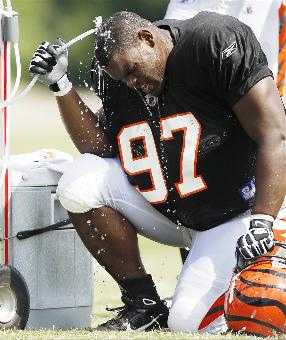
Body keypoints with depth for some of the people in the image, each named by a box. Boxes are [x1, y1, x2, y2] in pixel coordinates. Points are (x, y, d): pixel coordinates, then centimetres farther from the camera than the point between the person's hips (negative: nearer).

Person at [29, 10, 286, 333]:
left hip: (229, 218, -6)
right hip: (165, 214, 6)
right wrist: (61, 85, -9)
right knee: (78, 187, -16)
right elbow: (99, 147, 3)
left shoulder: (218, 43, -21)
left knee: (188, 324, -20)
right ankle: (142, 304, -3)